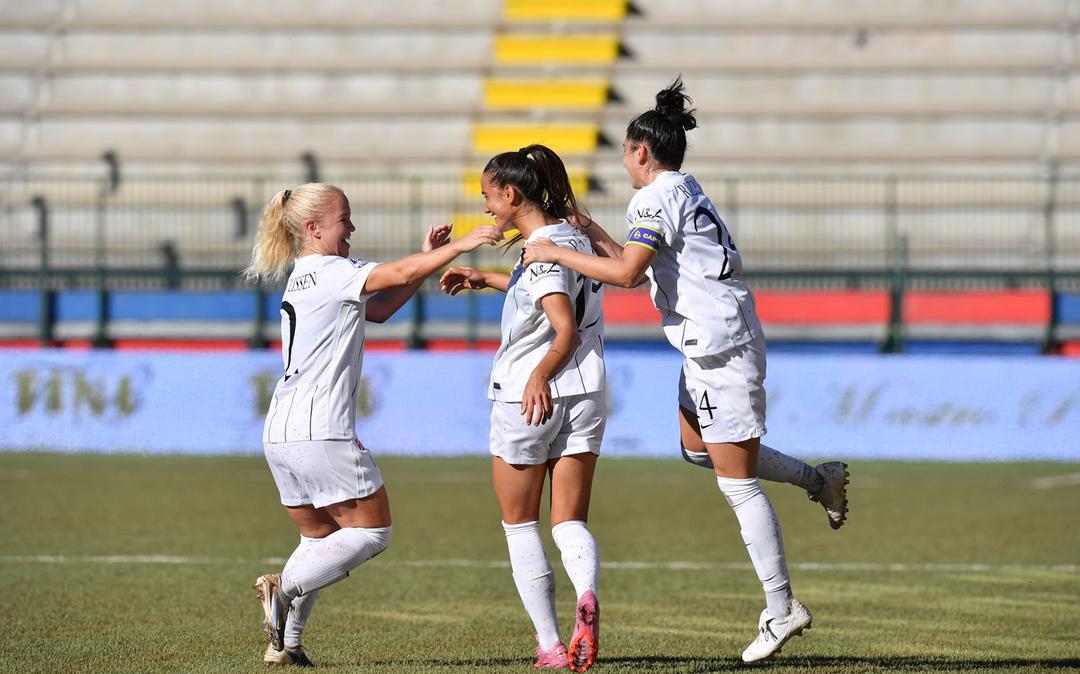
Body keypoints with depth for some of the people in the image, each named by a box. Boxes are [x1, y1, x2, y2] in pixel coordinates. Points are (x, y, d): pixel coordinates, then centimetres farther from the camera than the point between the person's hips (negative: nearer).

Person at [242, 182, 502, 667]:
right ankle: (285, 587, -11)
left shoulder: (303, 280, 20)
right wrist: (460, 245, -13)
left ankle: (285, 643, 6)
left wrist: (427, 259, 17)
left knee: (320, 539, 17)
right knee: (371, 531, 2)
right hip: (321, 433, -9)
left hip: (280, 433, 9)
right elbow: (399, 274, -18)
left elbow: (379, 309, 23)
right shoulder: (330, 272, -8)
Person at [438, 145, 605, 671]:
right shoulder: (571, 237, 11)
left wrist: (540, 376, -37)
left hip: (526, 401, -7)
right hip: (584, 397, 7)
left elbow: (566, 330, -25)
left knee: (520, 524, 9)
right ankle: (587, 595, -27)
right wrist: (484, 279, 34)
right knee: (570, 522, 5)